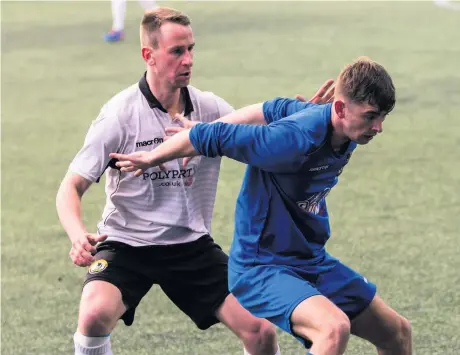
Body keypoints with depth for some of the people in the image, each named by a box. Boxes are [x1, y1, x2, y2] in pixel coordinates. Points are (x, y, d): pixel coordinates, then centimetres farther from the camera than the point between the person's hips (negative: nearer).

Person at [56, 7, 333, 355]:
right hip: (126, 244, -3)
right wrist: (78, 235, -34)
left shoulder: (210, 108, -1)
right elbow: (72, 186, -13)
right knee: (96, 313, -32)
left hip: (192, 246, 4)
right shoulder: (121, 114, -13)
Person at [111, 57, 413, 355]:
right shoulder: (294, 138, -30)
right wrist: (150, 159, -7)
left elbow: (274, 109, 10)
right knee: (335, 328, -35)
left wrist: (204, 134, 12)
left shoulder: (343, 126, -4)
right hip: (260, 268, -9)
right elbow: (211, 137, -22)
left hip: (313, 261, 9)